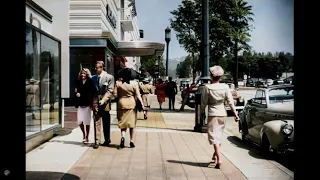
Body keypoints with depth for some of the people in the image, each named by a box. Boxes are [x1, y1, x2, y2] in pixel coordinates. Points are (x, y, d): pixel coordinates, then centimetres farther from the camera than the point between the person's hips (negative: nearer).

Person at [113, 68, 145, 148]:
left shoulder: (118, 83, -5)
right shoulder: (134, 84, -7)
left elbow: (115, 94, -3)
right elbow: (138, 96, -9)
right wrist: (142, 104, -4)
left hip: (121, 104, 1)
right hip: (131, 104, -1)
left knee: (123, 123, 11)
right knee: (132, 123, 9)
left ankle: (122, 137, -13)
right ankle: (131, 141, 12)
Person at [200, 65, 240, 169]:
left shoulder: (207, 87, -12)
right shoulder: (225, 87, -4)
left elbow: (204, 102, -5)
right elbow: (230, 102, -4)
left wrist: (202, 112, 11)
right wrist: (235, 113, 1)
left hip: (213, 114, -4)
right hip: (223, 114, 4)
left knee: (214, 137, -3)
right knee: (218, 135, 21)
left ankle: (219, 159, -14)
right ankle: (215, 155, 35)